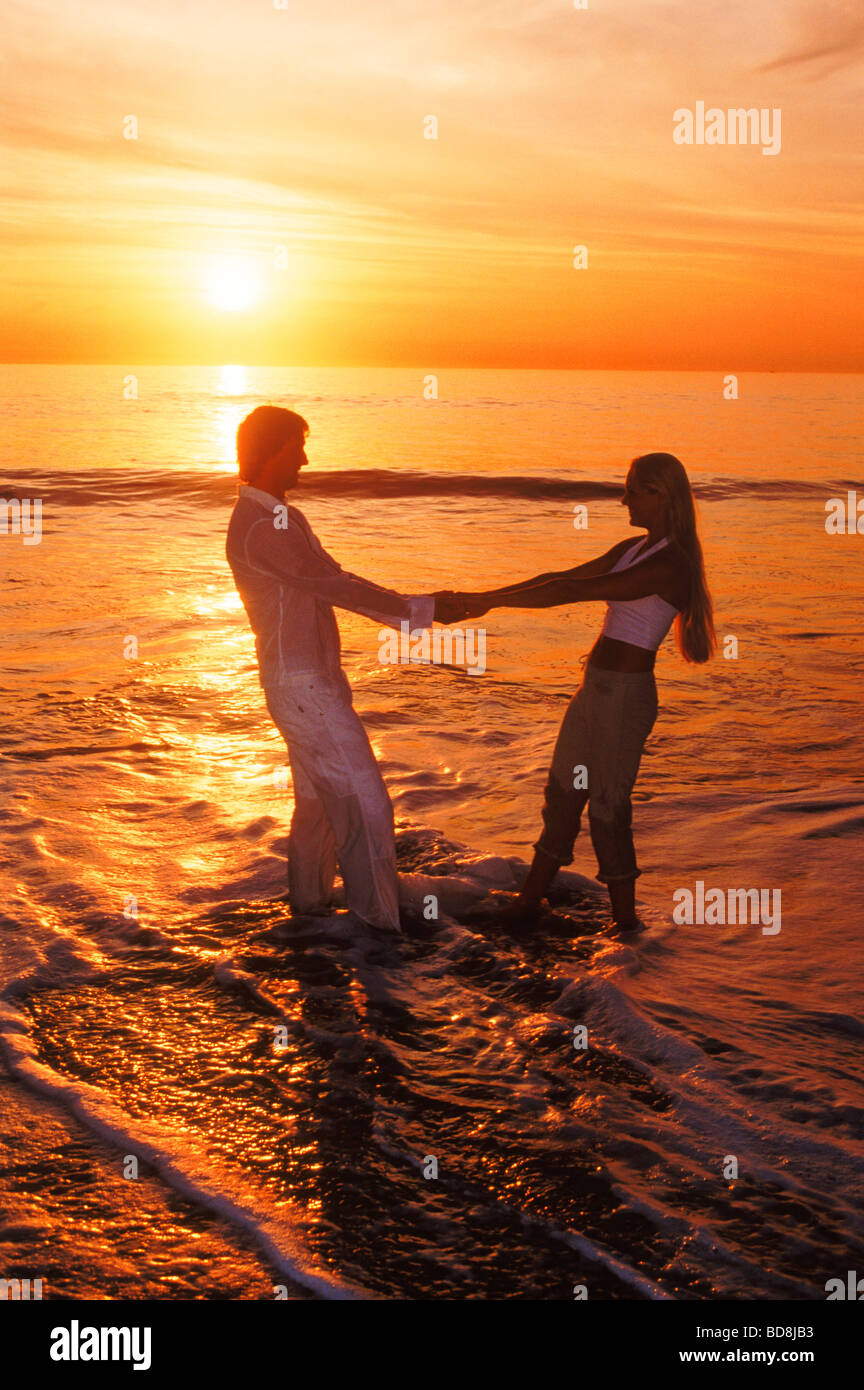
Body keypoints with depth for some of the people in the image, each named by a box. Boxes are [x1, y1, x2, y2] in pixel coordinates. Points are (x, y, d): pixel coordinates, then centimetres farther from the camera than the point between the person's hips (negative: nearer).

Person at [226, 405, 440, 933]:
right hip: (303, 687, -11)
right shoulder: (258, 527, -19)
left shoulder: (285, 517, 15)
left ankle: (309, 901, 32)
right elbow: (334, 586, -20)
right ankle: (382, 923, -4)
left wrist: (411, 611, 7)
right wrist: (421, 609, -14)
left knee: (319, 800, 20)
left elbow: (334, 583, 16)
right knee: (365, 804, -9)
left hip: (316, 681, 11)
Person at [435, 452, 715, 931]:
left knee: (607, 807, 0)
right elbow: (560, 579, 10)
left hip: (625, 695, -9)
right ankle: (527, 905, 27)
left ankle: (625, 921, 15)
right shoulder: (632, 550, 11)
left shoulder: (668, 565, -20)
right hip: (596, 688, 9)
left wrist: (488, 601, -24)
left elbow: (573, 591, -24)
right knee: (562, 795, 16)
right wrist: (484, 597, 2)